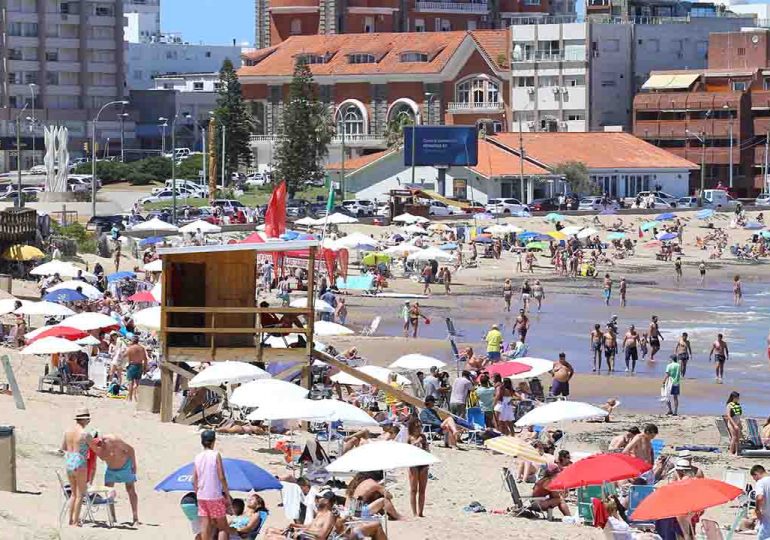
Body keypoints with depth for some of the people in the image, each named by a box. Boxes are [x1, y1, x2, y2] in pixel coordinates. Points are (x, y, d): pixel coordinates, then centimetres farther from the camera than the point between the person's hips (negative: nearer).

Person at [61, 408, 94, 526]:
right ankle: (76, 521, 4)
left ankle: (71, 519, 21)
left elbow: (63, 448, 17)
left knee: (73, 493, 19)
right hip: (79, 465, -6)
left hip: (68, 464, 6)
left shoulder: (68, 432, 4)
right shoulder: (85, 434, -15)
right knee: (80, 494, 4)